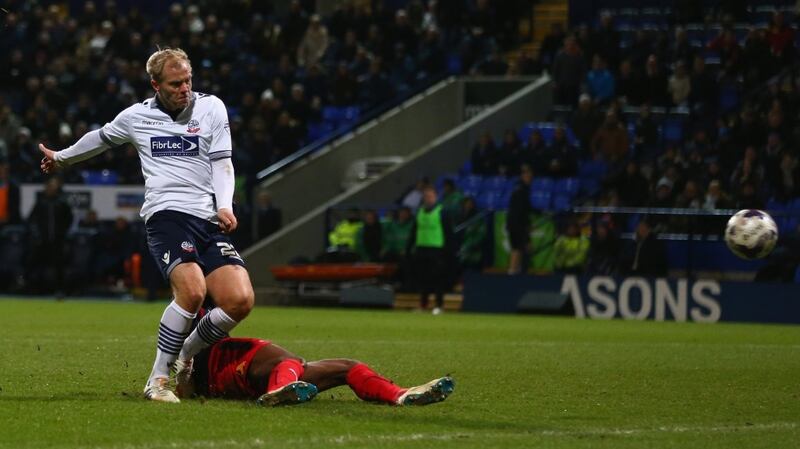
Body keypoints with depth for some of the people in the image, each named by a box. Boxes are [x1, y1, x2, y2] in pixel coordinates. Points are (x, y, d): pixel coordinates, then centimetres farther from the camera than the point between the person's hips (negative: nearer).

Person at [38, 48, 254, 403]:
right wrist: (61, 158, 46)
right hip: (166, 214, -2)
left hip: (210, 221, 2)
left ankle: (186, 354, 11)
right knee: (192, 290, -29)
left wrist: (225, 207, -10)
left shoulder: (211, 107, 11)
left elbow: (222, 162, 7)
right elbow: (101, 138, 32)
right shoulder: (136, 117, 12)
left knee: (240, 300, -16)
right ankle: (158, 379, -16)